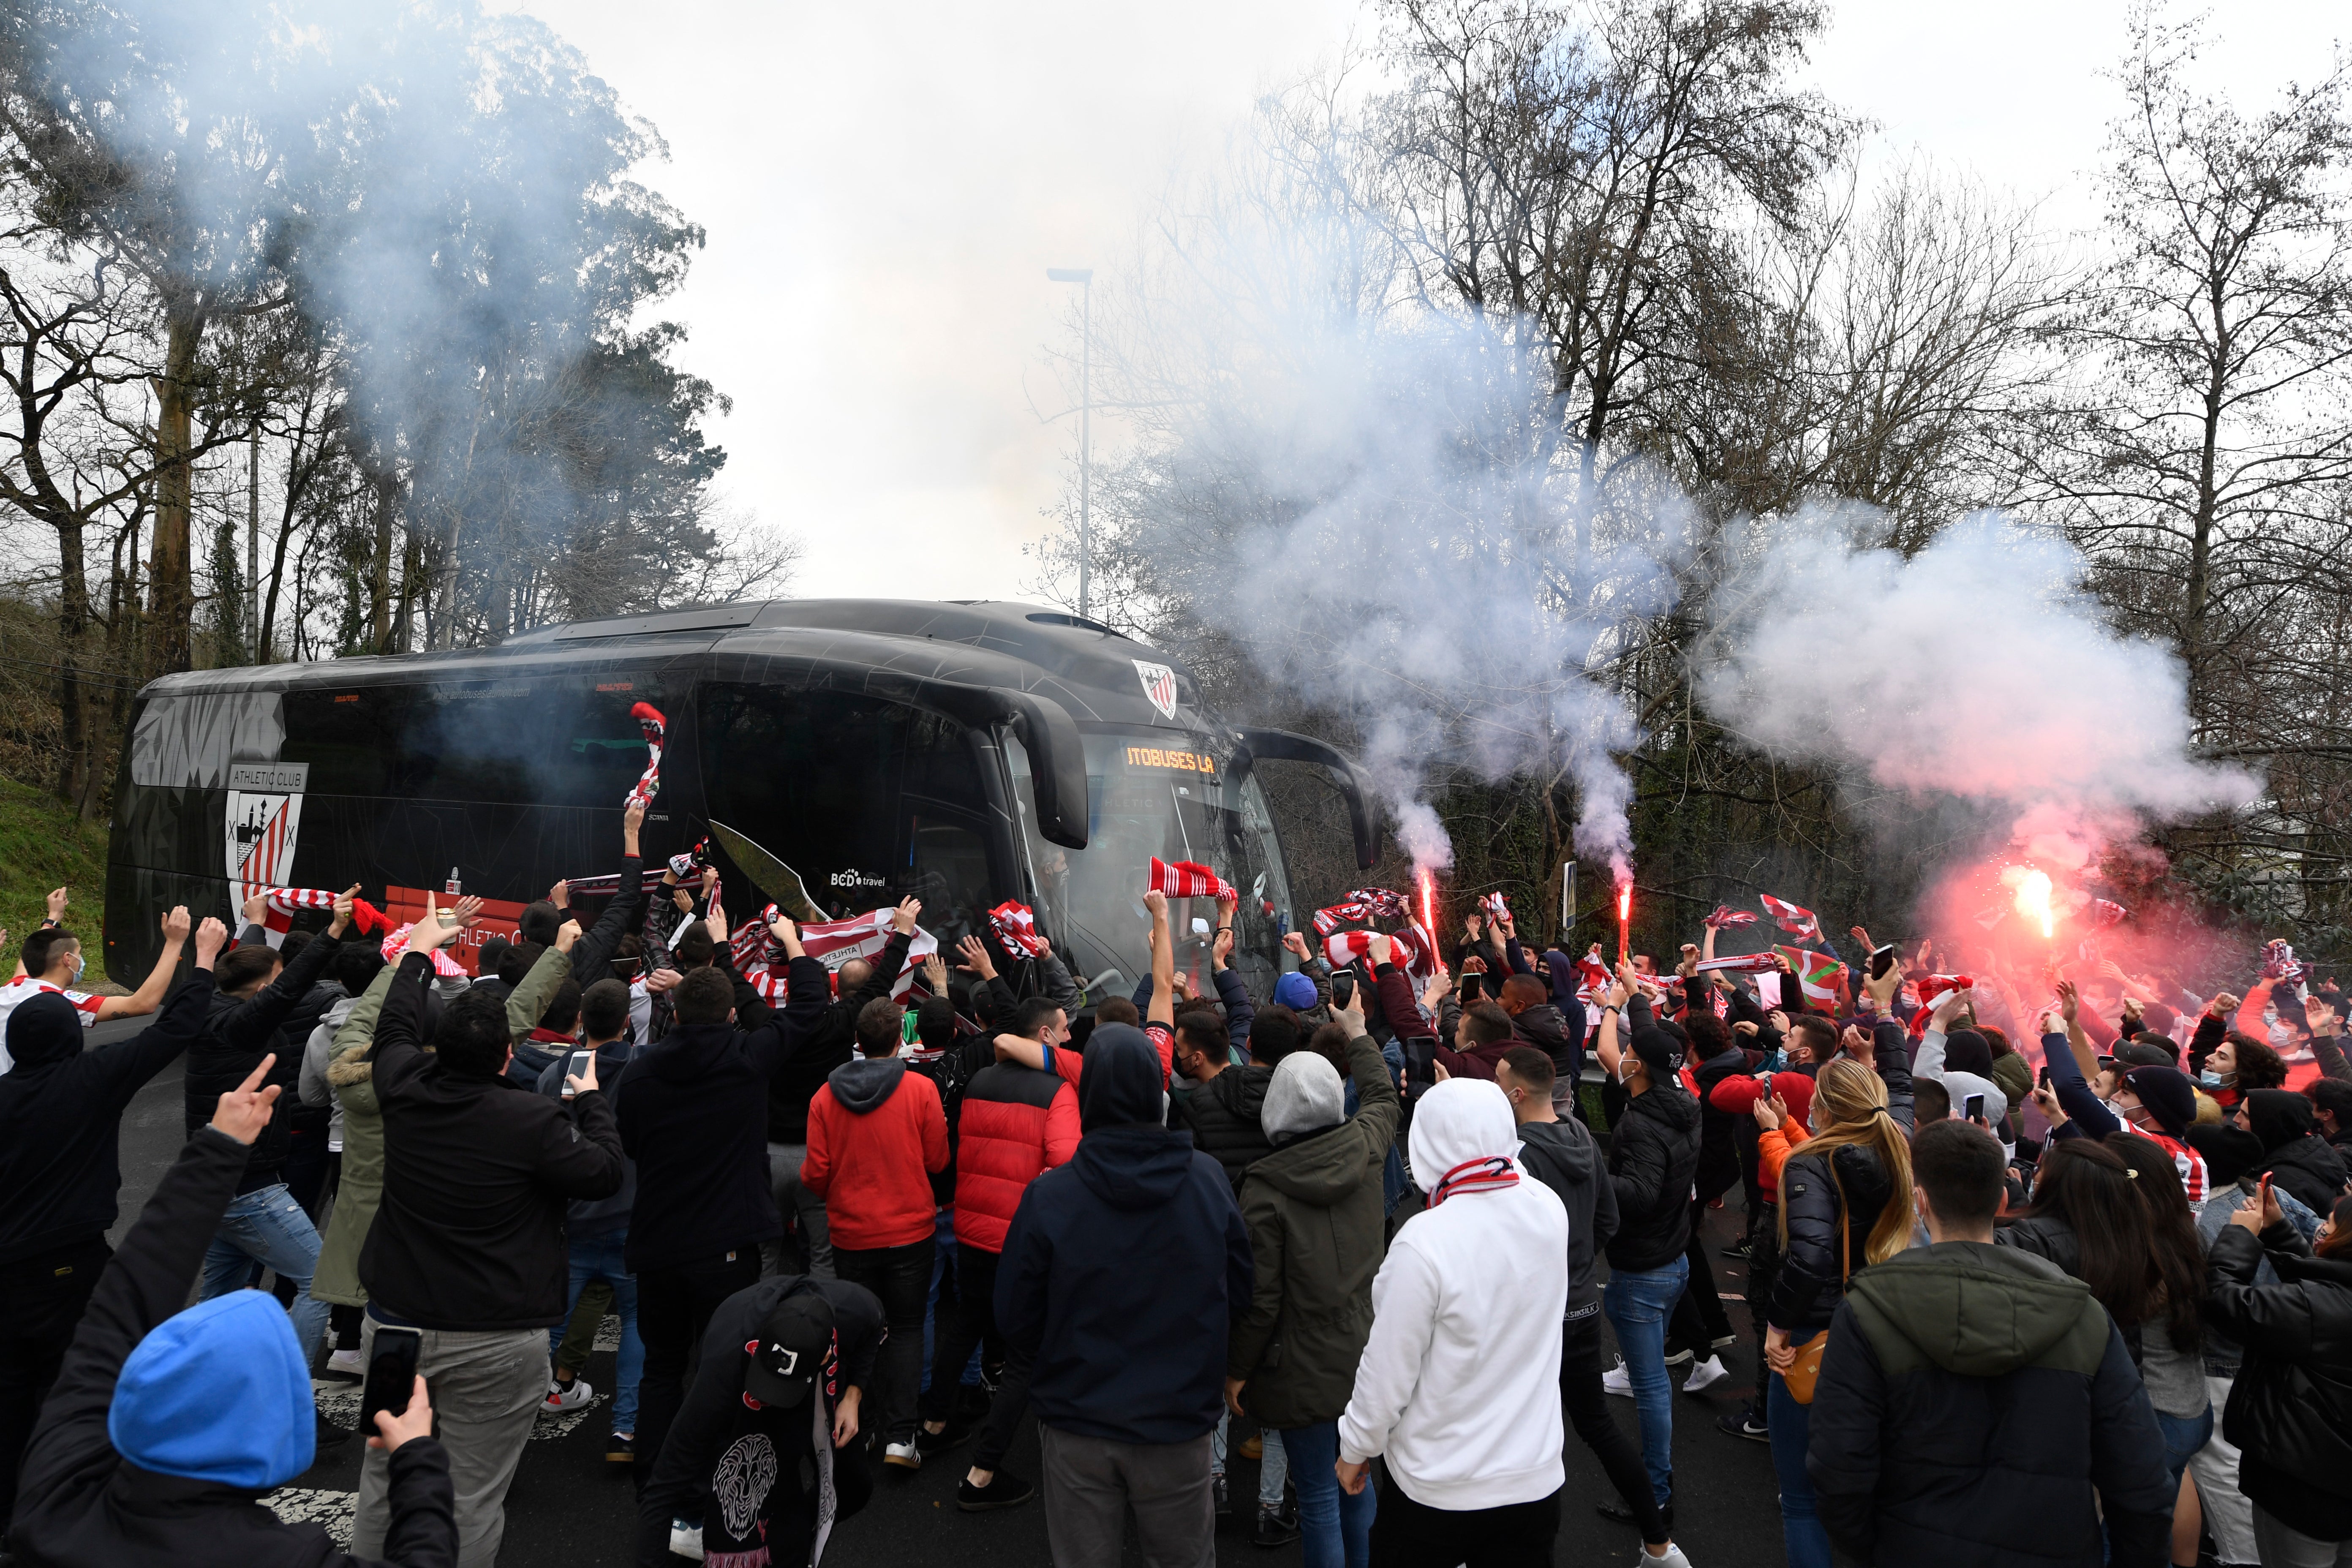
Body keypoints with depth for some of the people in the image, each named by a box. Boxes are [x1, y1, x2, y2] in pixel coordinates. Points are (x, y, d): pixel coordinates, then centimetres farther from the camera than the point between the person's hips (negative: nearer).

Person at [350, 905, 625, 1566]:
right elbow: (604, 1173, -7)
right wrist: (592, 1101, 7)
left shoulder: (407, 1089, -3)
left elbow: (394, 1028, 17)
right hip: (496, 1344, -5)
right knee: (472, 1501, 6)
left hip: (396, 1324, 5)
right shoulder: (534, 1120, -18)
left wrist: (420, 949, 31)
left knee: (382, 1482, 20)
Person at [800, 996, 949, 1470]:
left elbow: (815, 1173, -5)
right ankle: (900, 1435, 0)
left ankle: (869, 1427, 25)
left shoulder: (825, 1096, -7)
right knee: (906, 1329, 9)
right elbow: (938, 1160, -6)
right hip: (911, 1231, -2)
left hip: (850, 1233, 2)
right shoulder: (920, 1089, -13)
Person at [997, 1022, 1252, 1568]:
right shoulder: (1210, 1180, -13)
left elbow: (1015, 1320, -9)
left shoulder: (1047, 1196, -19)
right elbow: (1239, 1290, -1)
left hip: (1076, 1426, 0)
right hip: (1180, 1423, 1)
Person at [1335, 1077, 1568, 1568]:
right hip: (1536, 1477, 4)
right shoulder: (1549, 1209, -13)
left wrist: (1356, 1448, -2)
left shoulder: (1425, 1242, -27)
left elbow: (1388, 1368, -17)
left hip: (1437, 1490, -4)